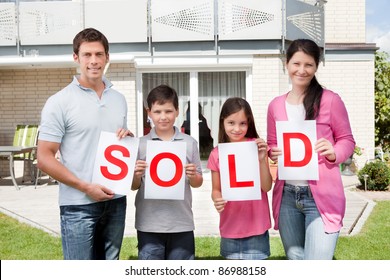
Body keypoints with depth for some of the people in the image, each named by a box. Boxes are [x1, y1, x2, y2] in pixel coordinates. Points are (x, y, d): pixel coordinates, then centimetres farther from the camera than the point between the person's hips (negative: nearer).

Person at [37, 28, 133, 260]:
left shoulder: (119, 99, 10)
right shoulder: (59, 102, -7)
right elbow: (44, 158, -10)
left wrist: (129, 137, -2)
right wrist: (86, 187, -17)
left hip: (115, 201, 5)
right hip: (79, 205, -5)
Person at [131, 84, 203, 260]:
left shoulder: (189, 143, 2)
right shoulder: (141, 144, -1)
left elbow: (198, 184, 10)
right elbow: (134, 187, 5)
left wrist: (193, 176, -12)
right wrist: (137, 175, -16)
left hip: (181, 223, 1)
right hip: (149, 224, -1)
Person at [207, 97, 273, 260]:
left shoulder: (256, 147, -6)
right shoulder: (216, 154, -1)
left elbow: (267, 187, -8)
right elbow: (216, 190, 6)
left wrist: (262, 160, -22)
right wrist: (217, 200, -16)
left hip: (256, 227, -2)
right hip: (230, 226, 3)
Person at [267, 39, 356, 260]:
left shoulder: (330, 100, -5)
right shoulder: (276, 105, 7)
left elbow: (347, 140, 2)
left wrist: (333, 153, -19)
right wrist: (273, 153, -6)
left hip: (322, 196, -4)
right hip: (287, 196, 5)